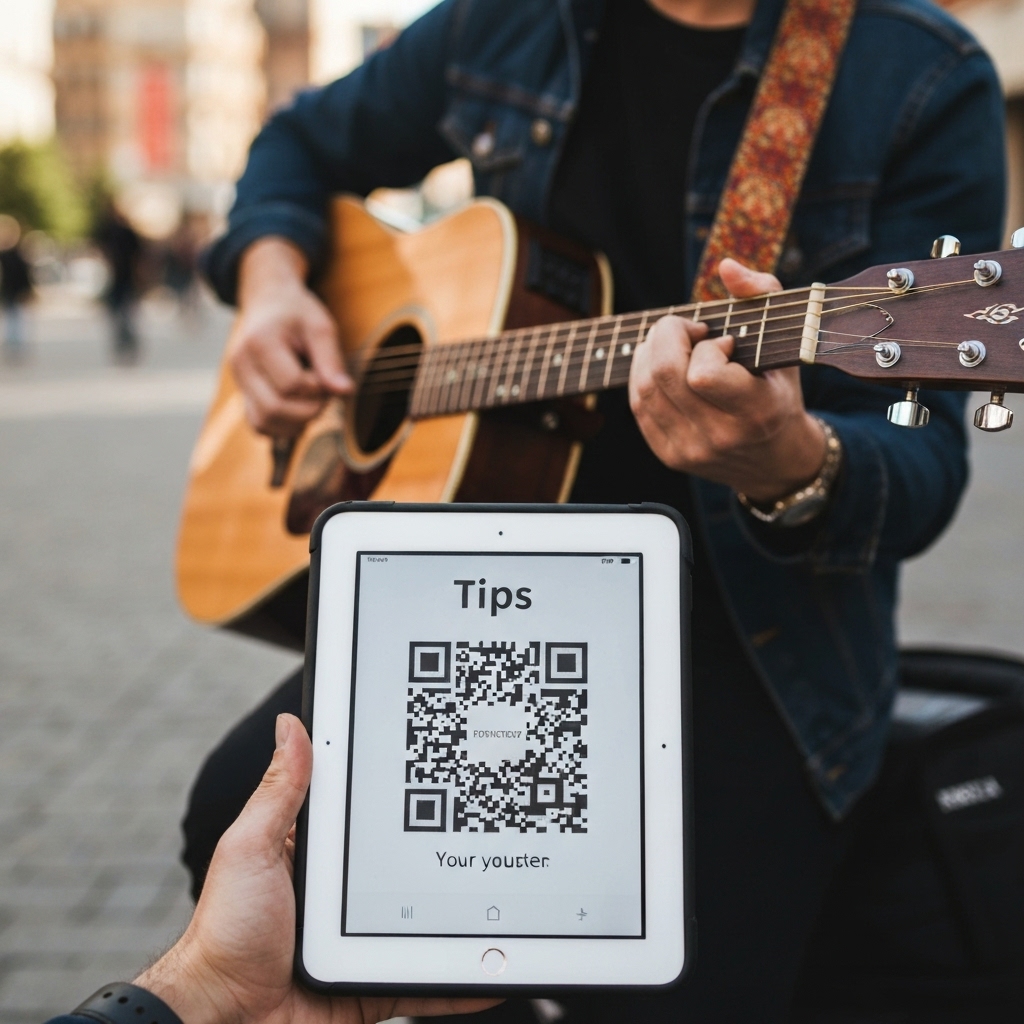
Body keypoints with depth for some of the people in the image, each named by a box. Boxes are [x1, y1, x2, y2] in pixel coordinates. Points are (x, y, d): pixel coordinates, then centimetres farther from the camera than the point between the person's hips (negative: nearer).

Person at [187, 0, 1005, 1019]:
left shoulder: (924, 83, -8)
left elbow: (923, 470, -12)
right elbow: (304, 141, 23)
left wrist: (789, 465, -35)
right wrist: (270, 277, 2)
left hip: (750, 619, -3)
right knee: (245, 808, -19)